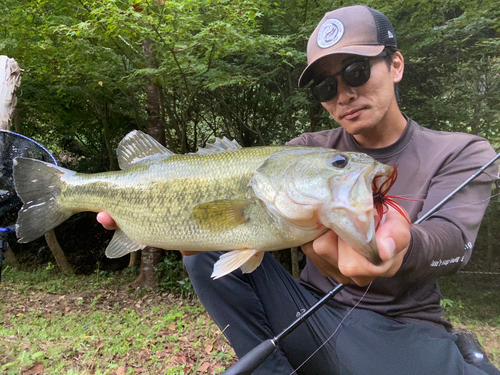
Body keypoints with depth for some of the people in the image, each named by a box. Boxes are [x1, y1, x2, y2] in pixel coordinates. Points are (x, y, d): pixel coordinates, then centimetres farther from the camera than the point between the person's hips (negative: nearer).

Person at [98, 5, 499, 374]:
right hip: (312, 313, 3)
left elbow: (451, 237, -21)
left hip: (403, 330, -2)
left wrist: (400, 247, -45)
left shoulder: (463, 155, -2)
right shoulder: (310, 150, 3)